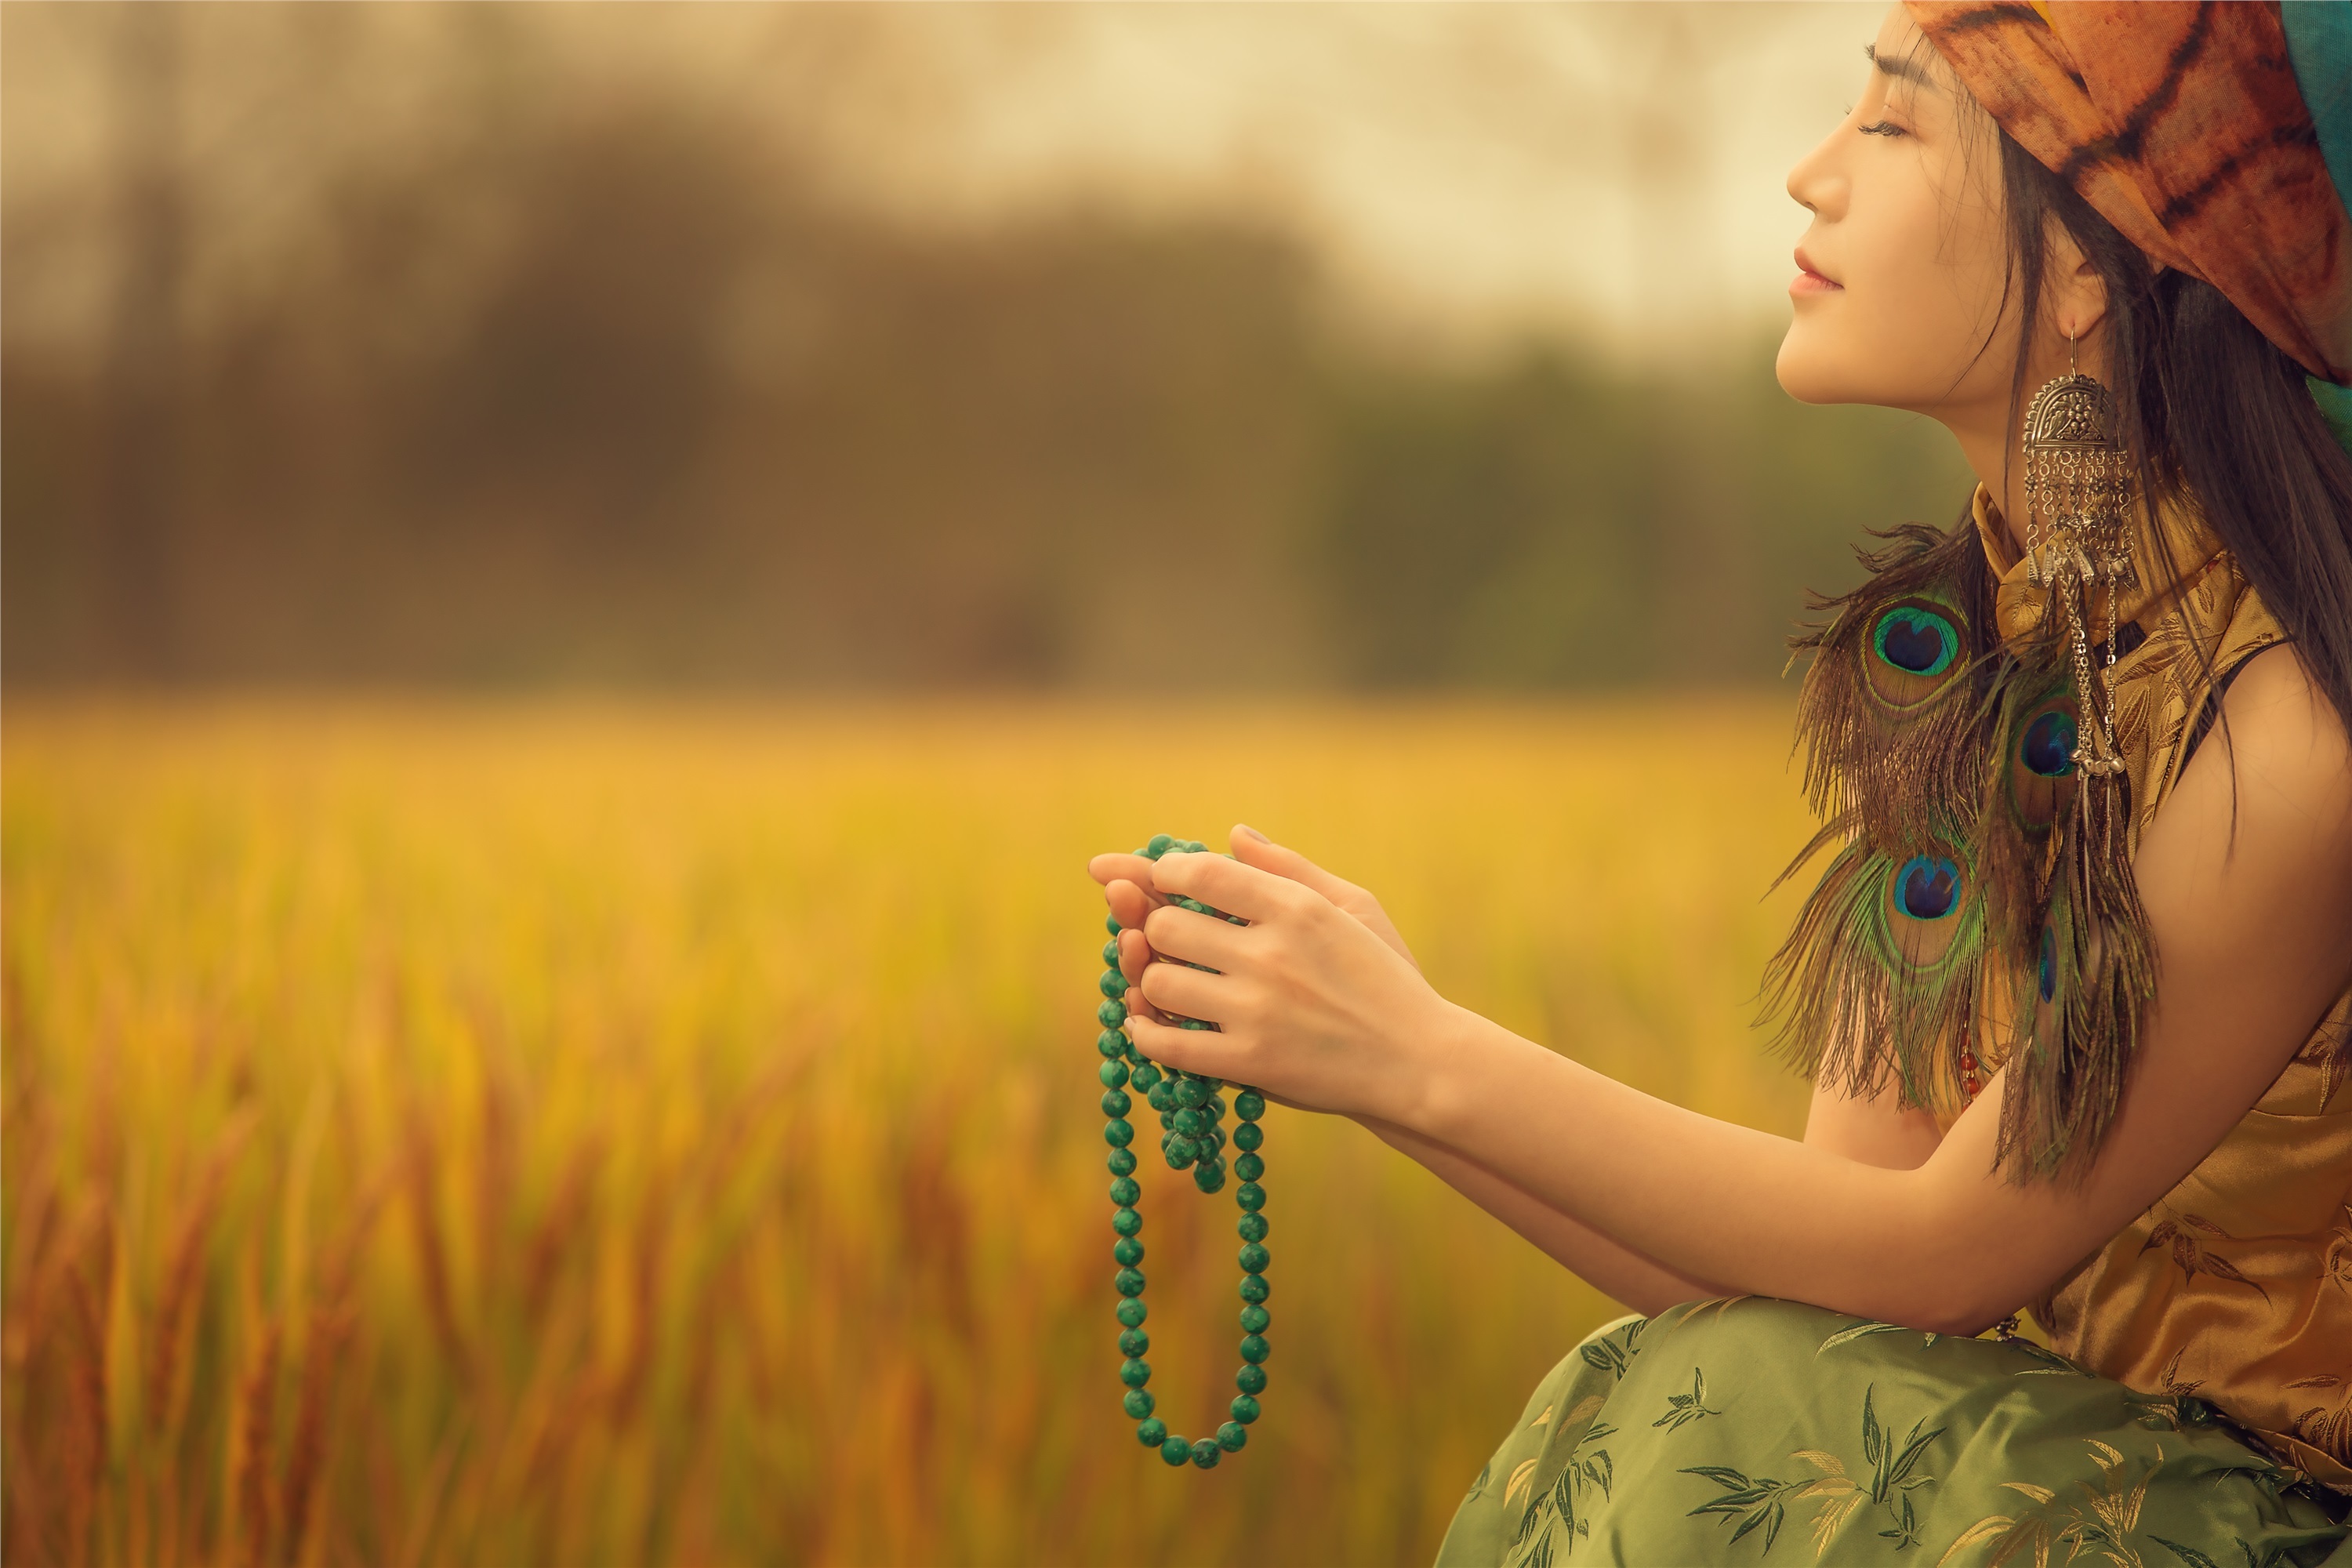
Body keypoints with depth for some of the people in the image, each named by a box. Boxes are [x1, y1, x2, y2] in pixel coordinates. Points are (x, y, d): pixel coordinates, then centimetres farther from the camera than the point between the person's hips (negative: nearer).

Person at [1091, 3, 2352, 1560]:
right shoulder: (1939, 656, -1)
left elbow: (1952, 1256, -16)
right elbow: (1855, 1223, -1)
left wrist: (1433, 1060, -20)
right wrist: (1372, 1038, -10)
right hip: (2108, 1441, 6)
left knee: (1724, 1426, -22)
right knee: (1650, 1415, -16)